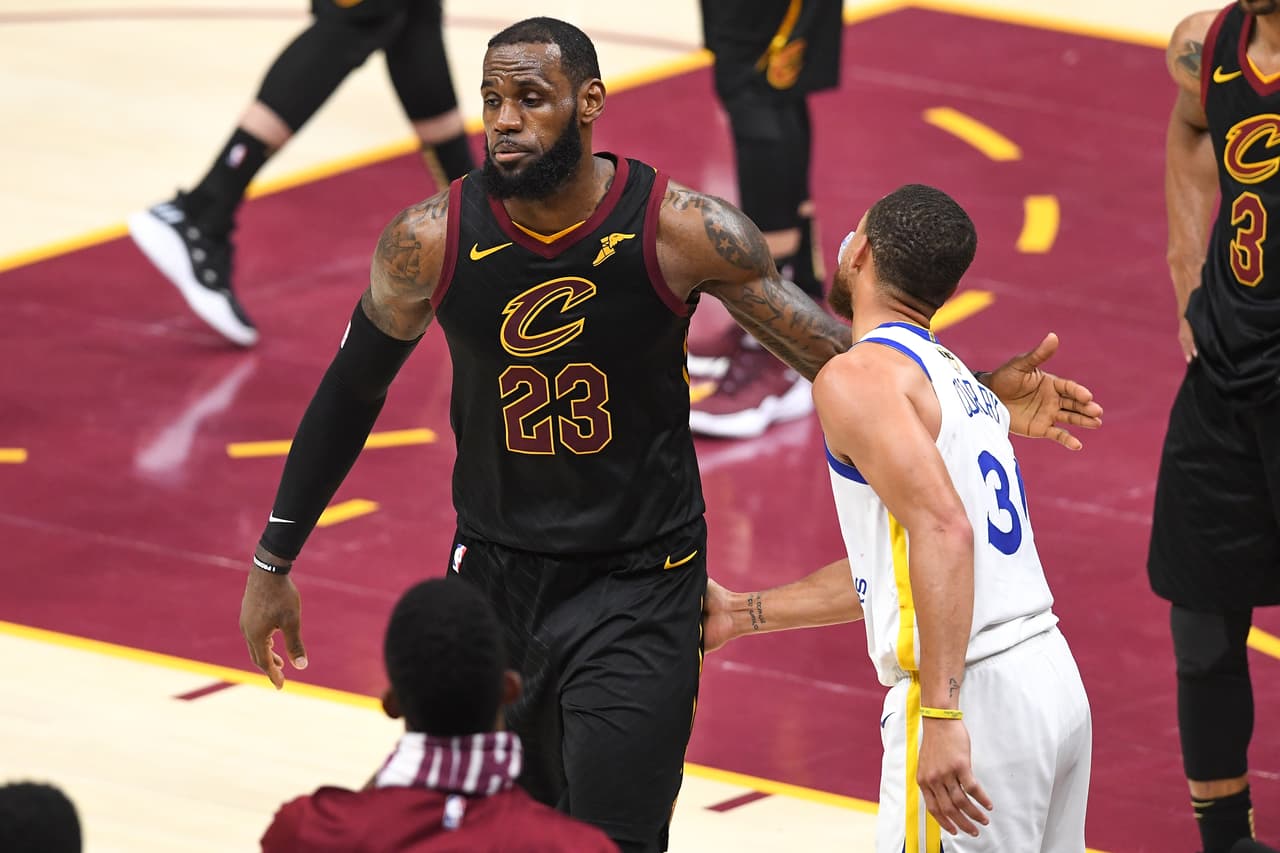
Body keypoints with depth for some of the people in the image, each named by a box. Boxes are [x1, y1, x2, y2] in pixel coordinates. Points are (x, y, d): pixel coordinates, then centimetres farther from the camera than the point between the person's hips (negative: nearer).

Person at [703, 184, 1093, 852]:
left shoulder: (856, 377, -8)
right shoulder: (955, 376, 19)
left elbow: (943, 528, -22)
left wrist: (941, 713, -25)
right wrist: (743, 614, 31)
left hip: (972, 698, -9)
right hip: (1052, 677, 9)